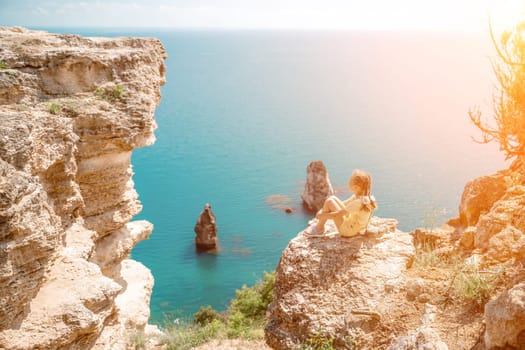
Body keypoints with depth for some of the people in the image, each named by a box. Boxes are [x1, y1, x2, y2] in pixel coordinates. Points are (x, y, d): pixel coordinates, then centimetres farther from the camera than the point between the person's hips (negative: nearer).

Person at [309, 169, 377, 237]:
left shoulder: (358, 202, -32)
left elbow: (336, 215, -25)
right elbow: (344, 203, 8)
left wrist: (321, 215, -8)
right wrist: (323, 211, 5)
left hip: (347, 231, -9)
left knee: (329, 202, -10)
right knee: (332, 198, 9)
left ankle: (319, 229, 6)